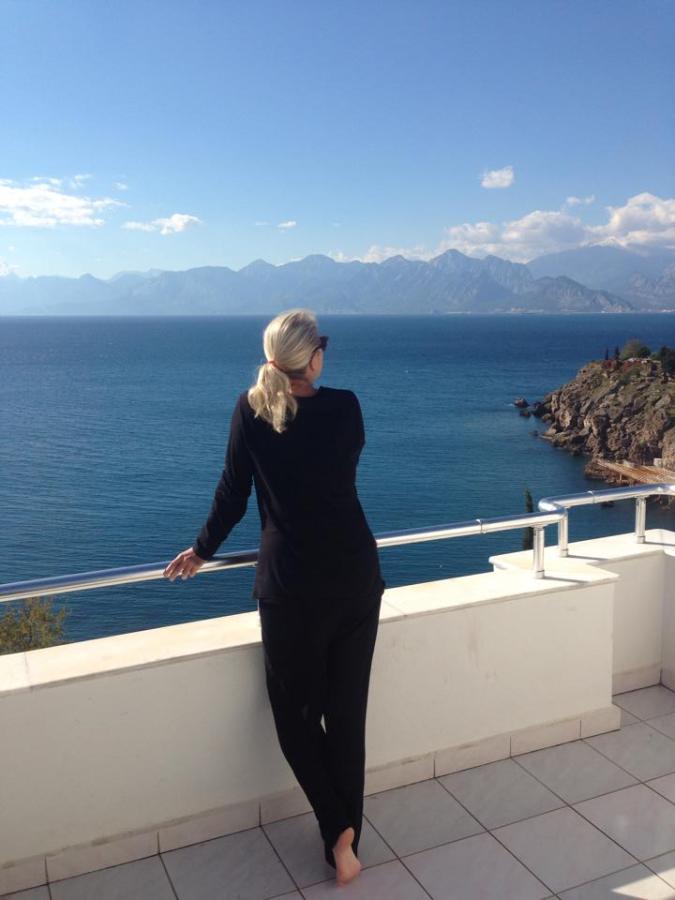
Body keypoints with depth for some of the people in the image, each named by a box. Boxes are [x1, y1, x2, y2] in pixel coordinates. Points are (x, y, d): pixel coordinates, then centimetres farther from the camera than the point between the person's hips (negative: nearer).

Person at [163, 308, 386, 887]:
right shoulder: (345, 406, -5)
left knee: (296, 713, 14)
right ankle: (347, 839, 23)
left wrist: (202, 550, 14)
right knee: (347, 710, 13)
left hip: (292, 583, -2)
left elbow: (233, 494, -1)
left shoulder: (250, 411, -7)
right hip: (357, 574, 2)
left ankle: (338, 828, 4)